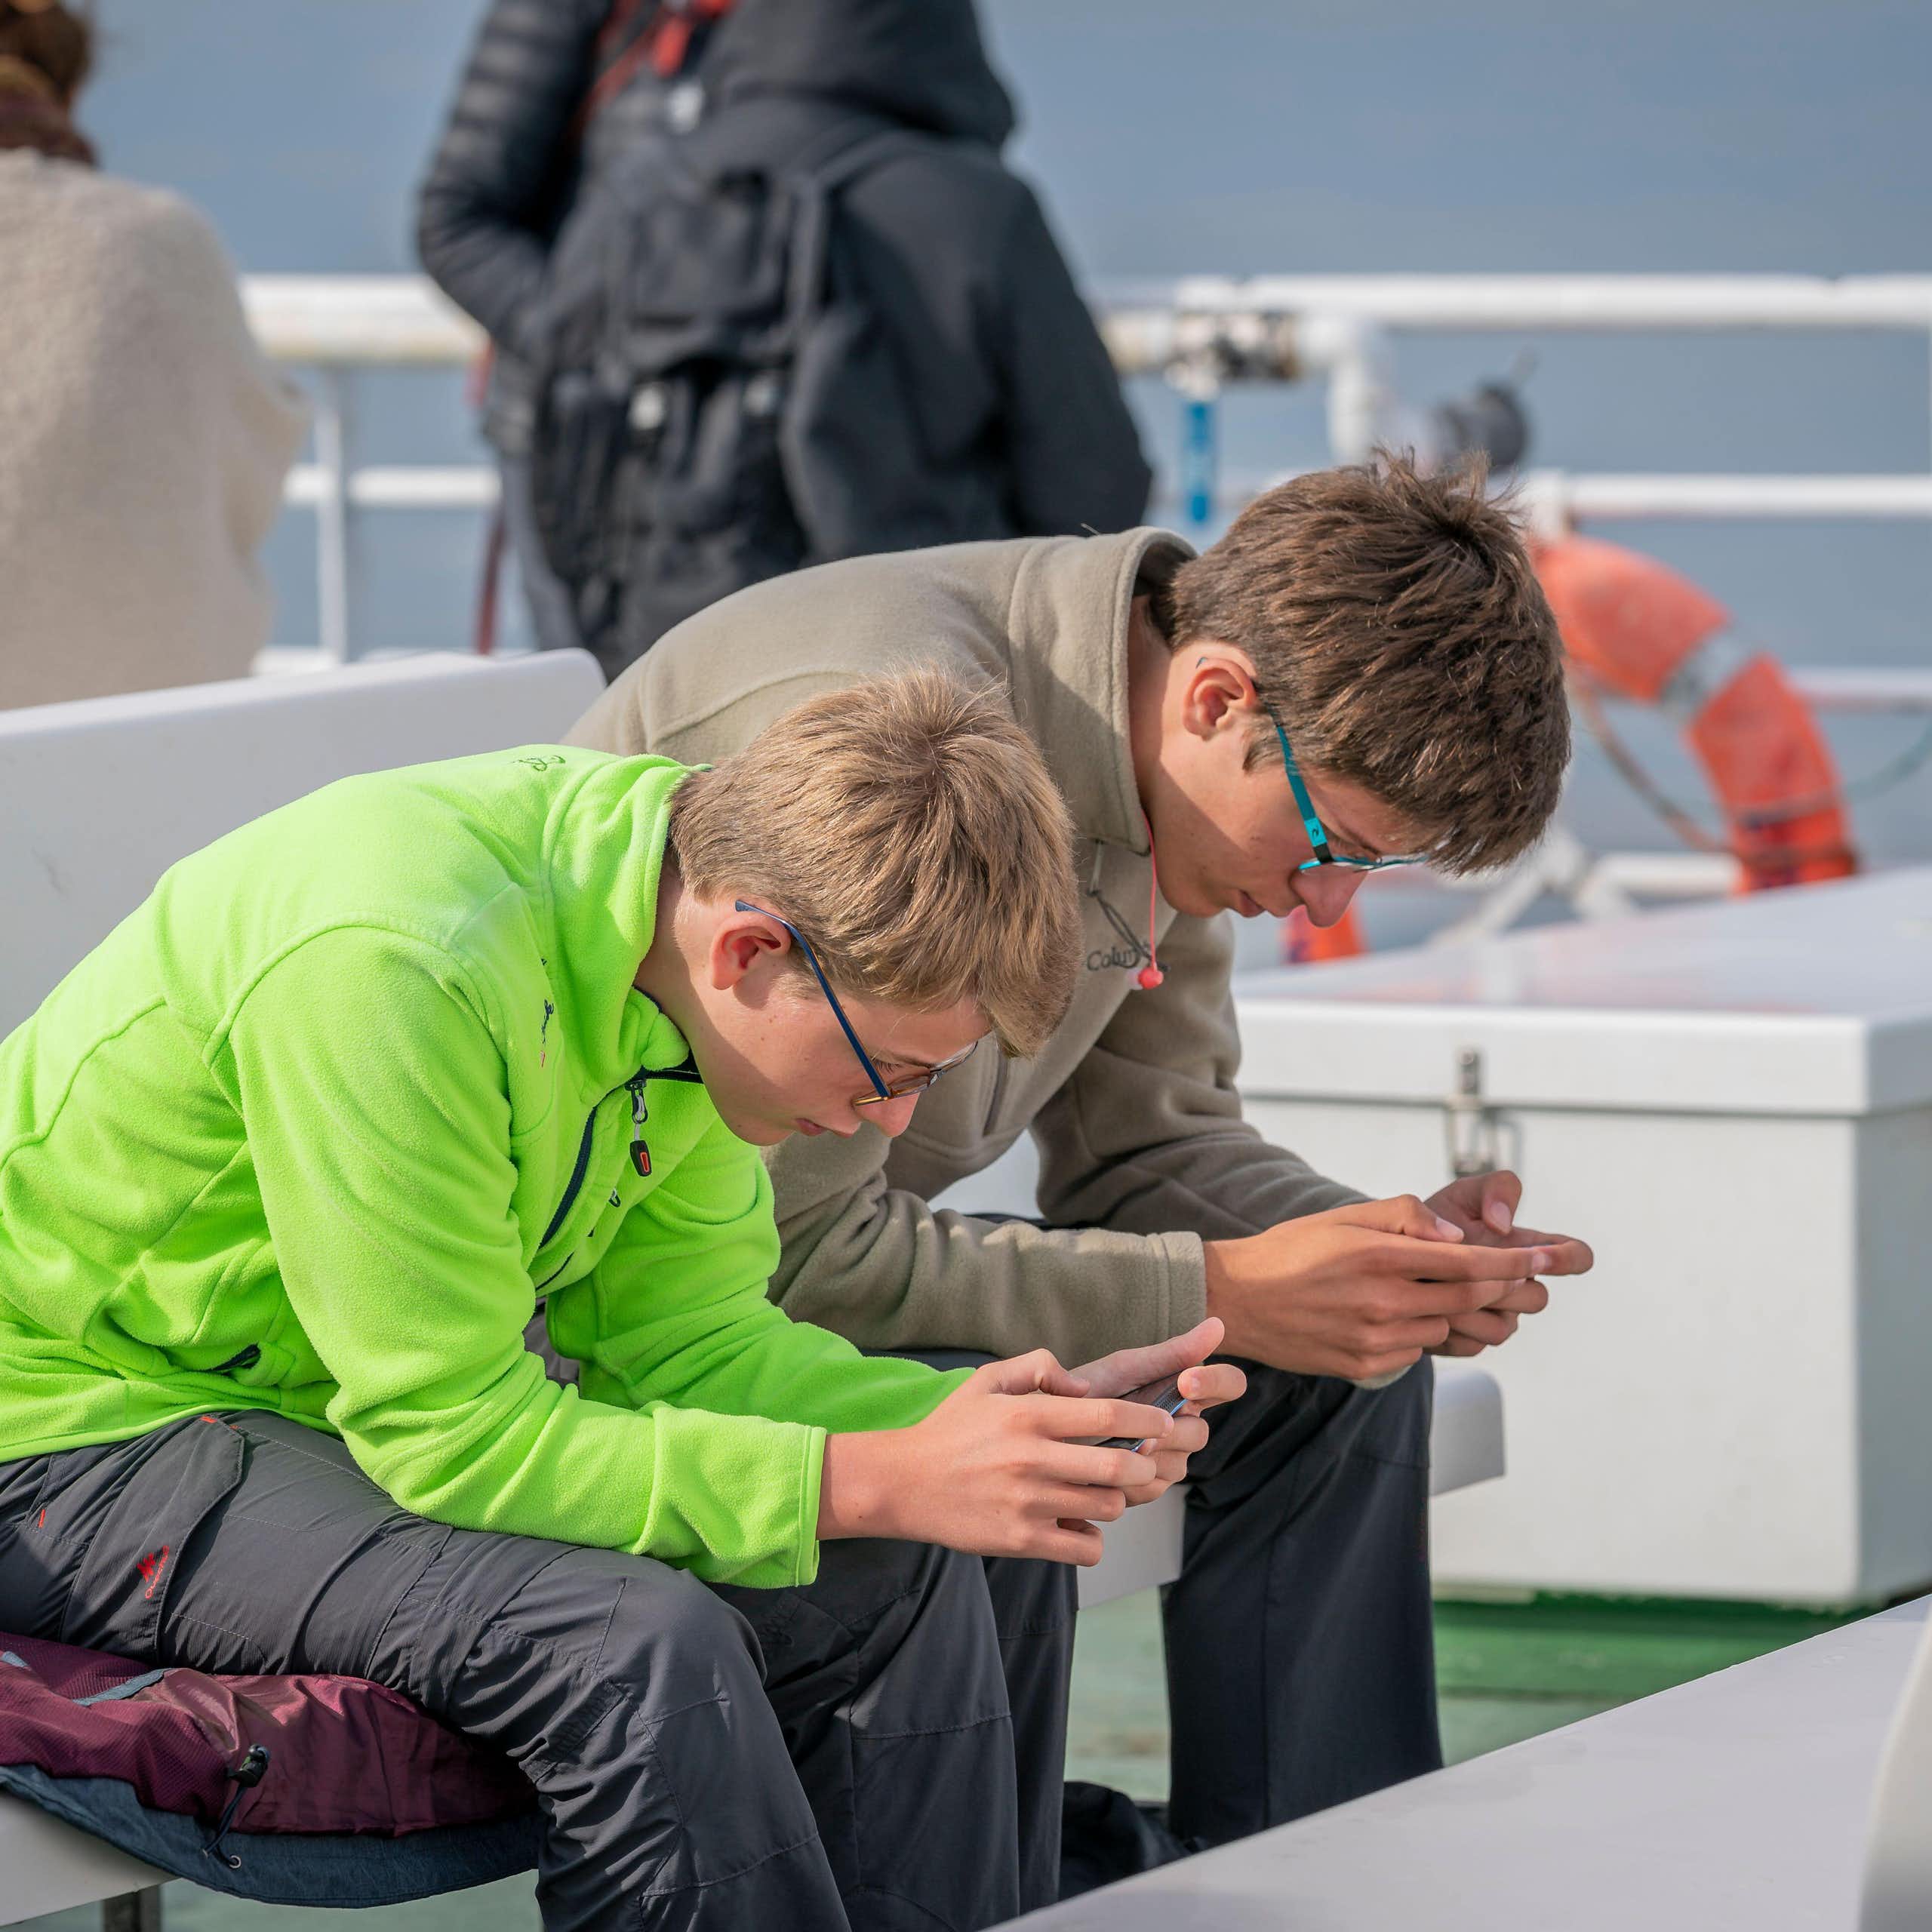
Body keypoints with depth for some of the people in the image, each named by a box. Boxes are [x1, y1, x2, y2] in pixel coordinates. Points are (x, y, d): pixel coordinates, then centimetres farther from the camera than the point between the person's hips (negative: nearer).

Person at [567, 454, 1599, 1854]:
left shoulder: (1166, 767, -4)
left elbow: (1142, 1140, 5)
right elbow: (799, 1255, -31)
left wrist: (1399, 1255, -15)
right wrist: (1218, 1294, -28)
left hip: (841, 1232, 9)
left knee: (1338, 1365, -1)